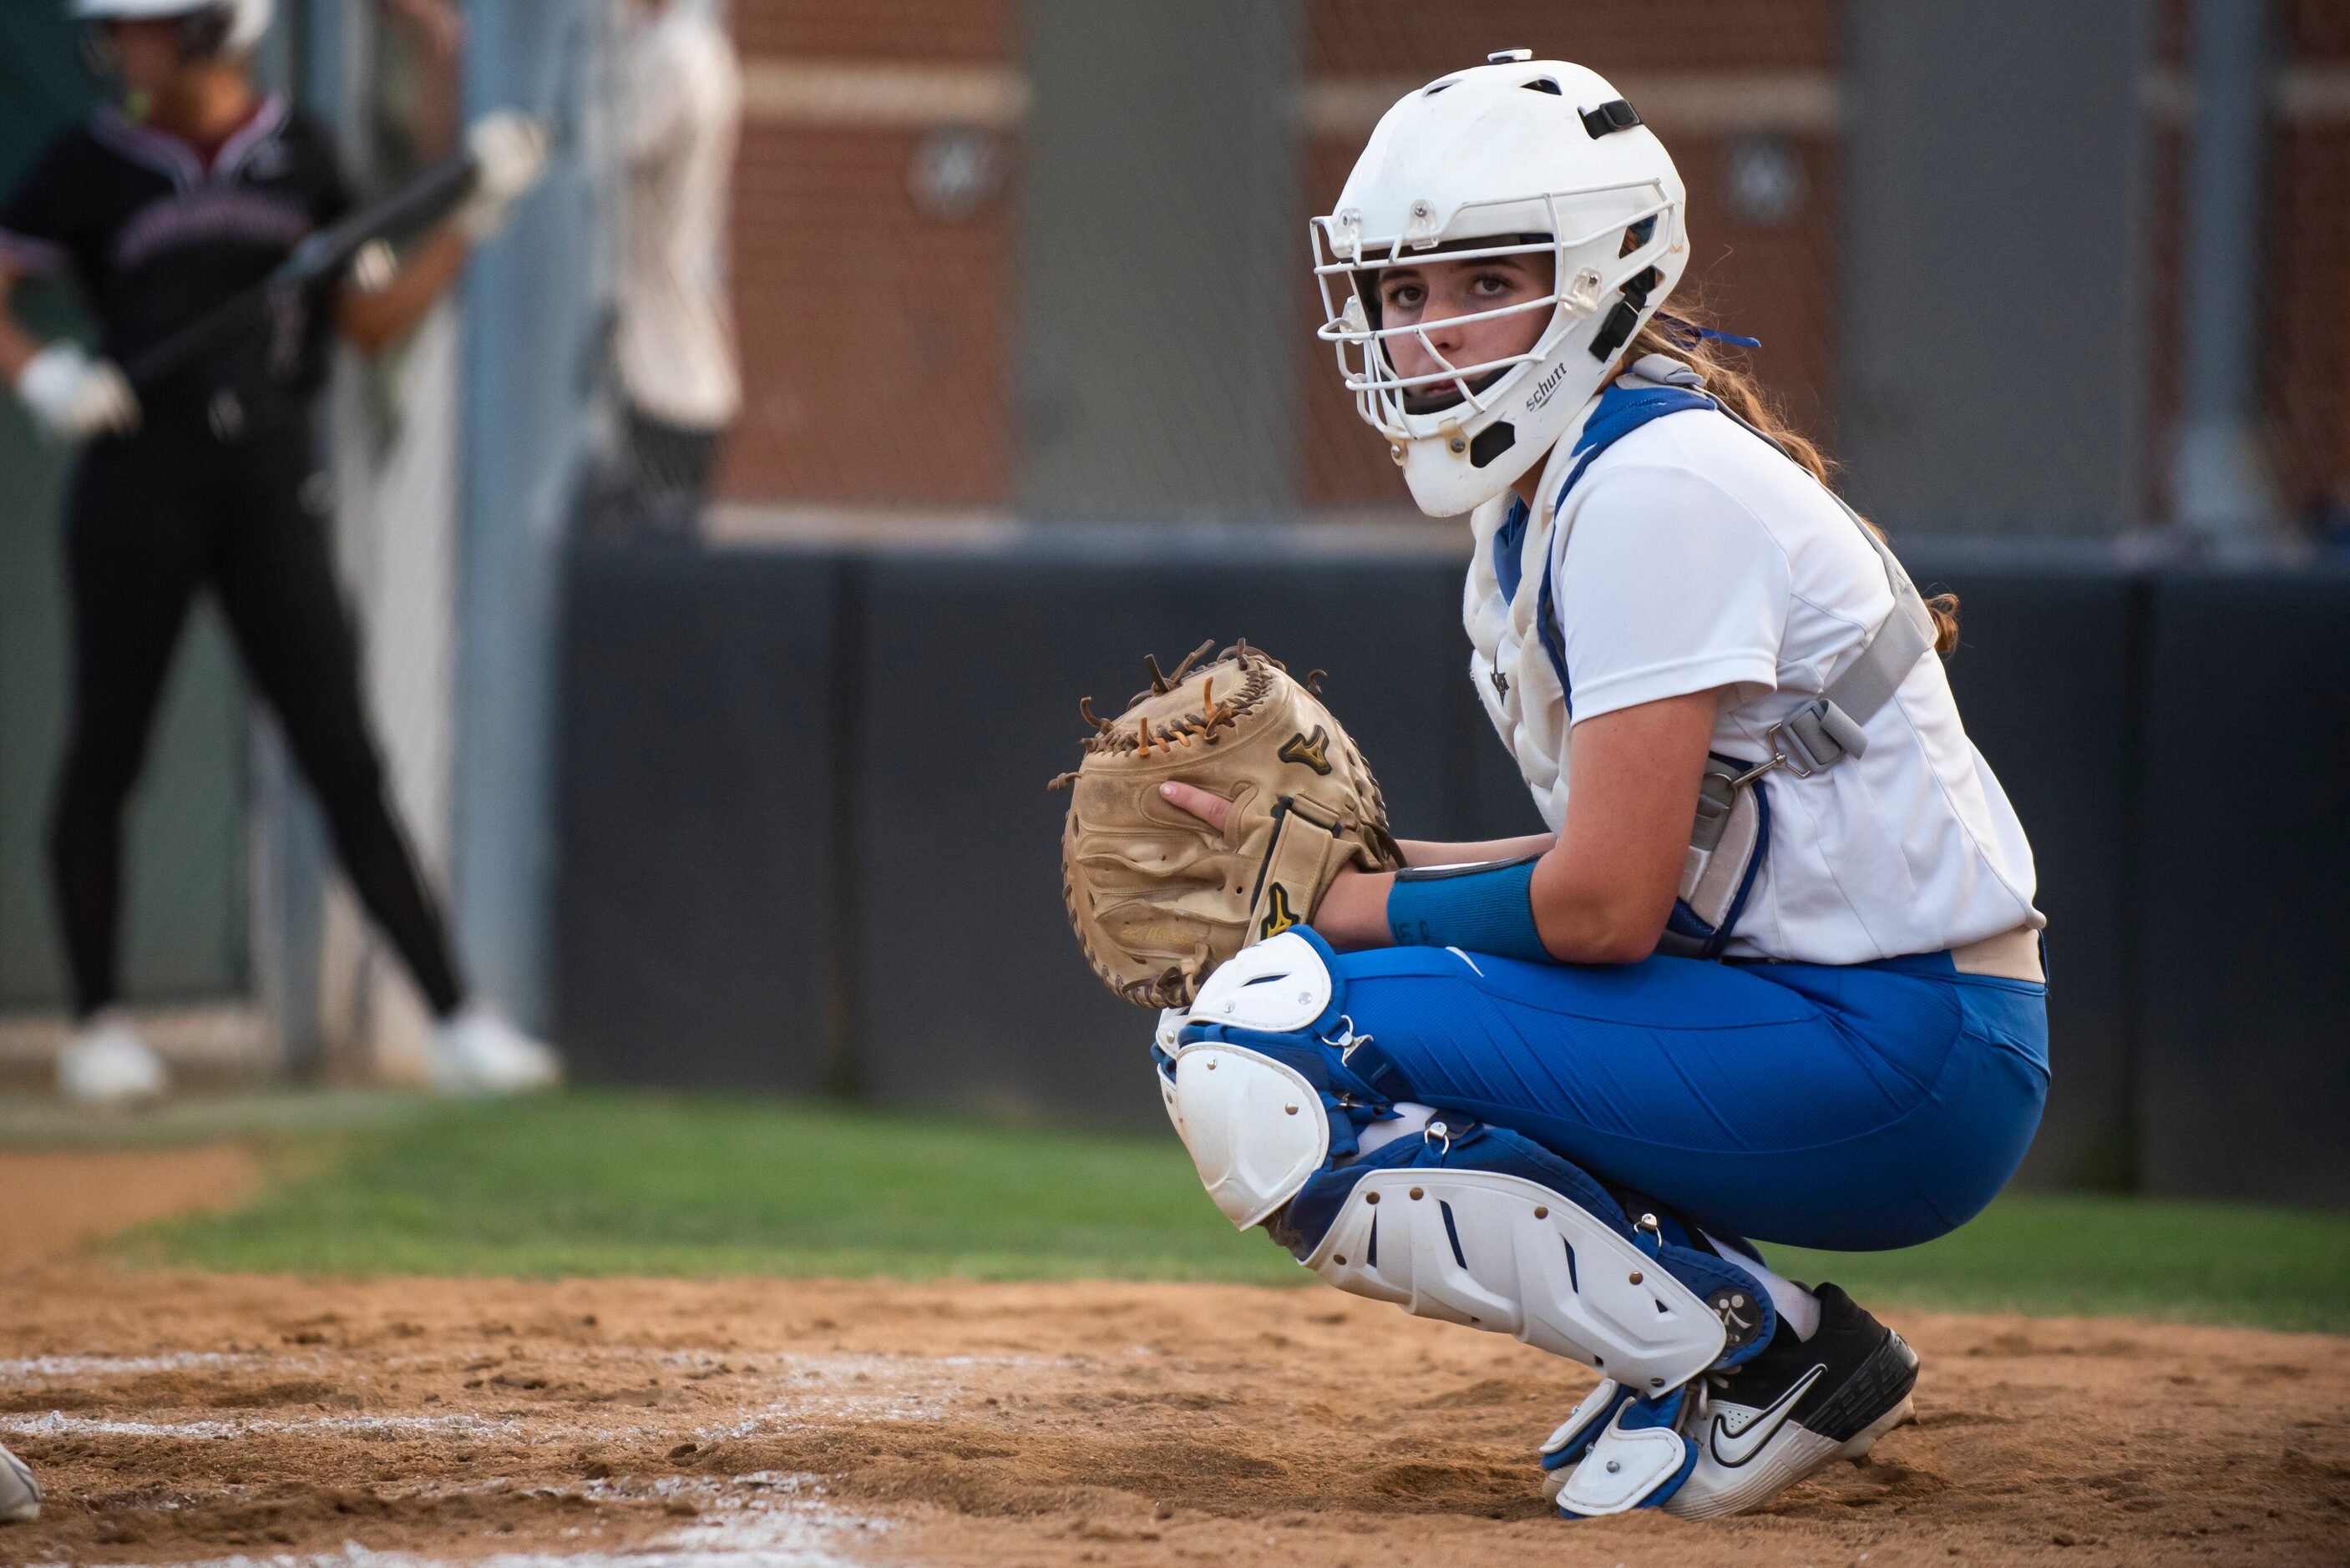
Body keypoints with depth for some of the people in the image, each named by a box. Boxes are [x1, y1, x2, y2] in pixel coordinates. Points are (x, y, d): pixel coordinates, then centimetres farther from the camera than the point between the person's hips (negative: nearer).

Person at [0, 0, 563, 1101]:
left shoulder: (298, 156, 7)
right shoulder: (92, 165, 1)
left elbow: (371, 324, 11)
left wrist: (474, 219, 2)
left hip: (270, 493, 1)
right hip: (136, 491, -1)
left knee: (345, 762, -1)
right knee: (106, 753, 3)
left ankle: (456, 1021, -3)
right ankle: (98, 1027, 16)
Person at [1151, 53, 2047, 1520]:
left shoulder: (1655, 492, -16)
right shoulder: (1538, 495, 14)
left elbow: (1605, 903, -20)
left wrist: (1362, 905, -4)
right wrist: (1329, 867, 8)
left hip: (1907, 1078, -10)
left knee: (1264, 1054, -17)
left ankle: (1761, 1357, -10)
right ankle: (1703, 1310, 8)